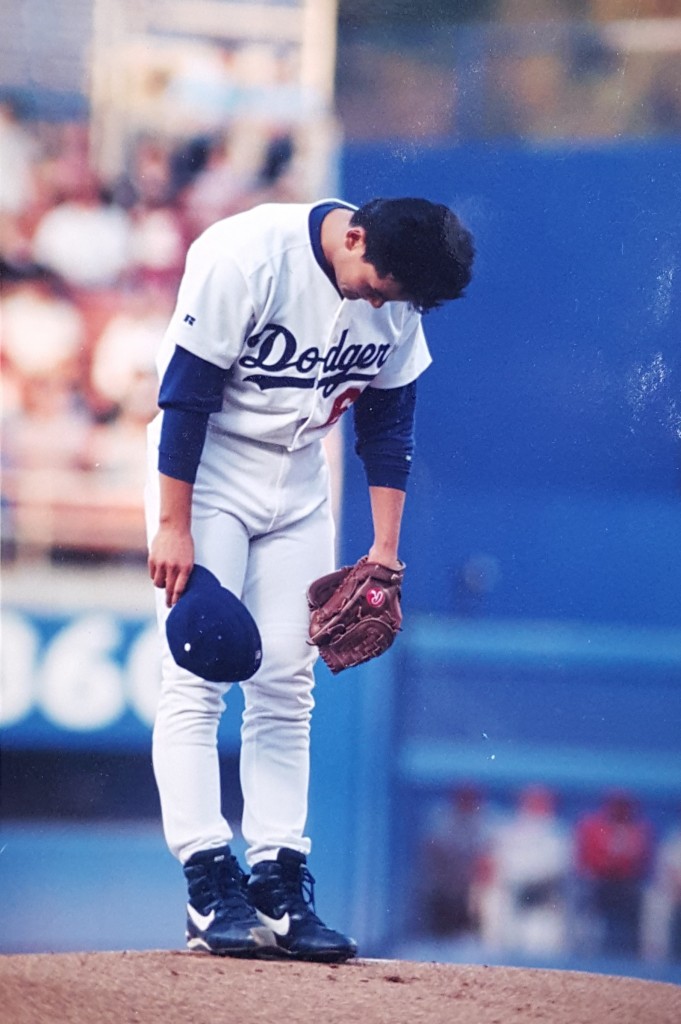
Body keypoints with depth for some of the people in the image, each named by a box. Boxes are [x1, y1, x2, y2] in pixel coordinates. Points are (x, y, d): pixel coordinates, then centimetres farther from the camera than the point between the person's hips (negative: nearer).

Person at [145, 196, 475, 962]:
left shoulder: (399, 300, -8)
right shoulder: (245, 257, -25)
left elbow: (387, 420, 3)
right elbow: (184, 393, -21)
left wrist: (384, 547, 0)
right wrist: (172, 526, -21)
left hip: (298, 480, 5)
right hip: (205, 467, -5)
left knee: (286, 687, 1)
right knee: (196, 677, -11)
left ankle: (278, 890, 2)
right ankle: (210, 887, -12)